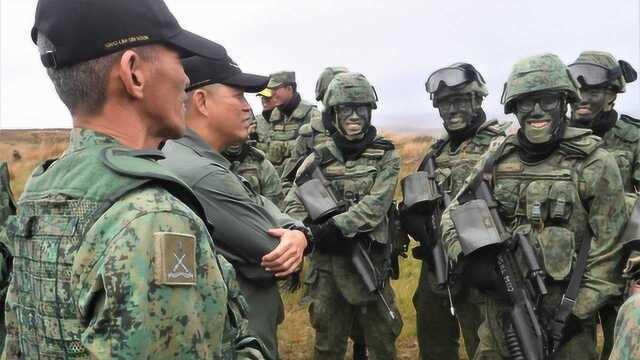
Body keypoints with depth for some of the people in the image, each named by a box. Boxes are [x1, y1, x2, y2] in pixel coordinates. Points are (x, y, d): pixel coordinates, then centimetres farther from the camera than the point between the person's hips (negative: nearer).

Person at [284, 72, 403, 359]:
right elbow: (293, 204, -1)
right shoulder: (320, 157, 2)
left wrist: (332, 227, -25)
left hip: (370, 261, -1)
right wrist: (310, 232, -21)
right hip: (327, 263, 2)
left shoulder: (385, 157, -3)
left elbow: (374, 206, -15)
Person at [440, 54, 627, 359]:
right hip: (501, 306, 4)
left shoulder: (594, 164, -8)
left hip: (561, 311, -3)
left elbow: (608, 251, -8)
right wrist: (469, 258, -12)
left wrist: (576, 313, -11)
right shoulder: (497, 159, 3)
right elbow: (453, 216, 6)